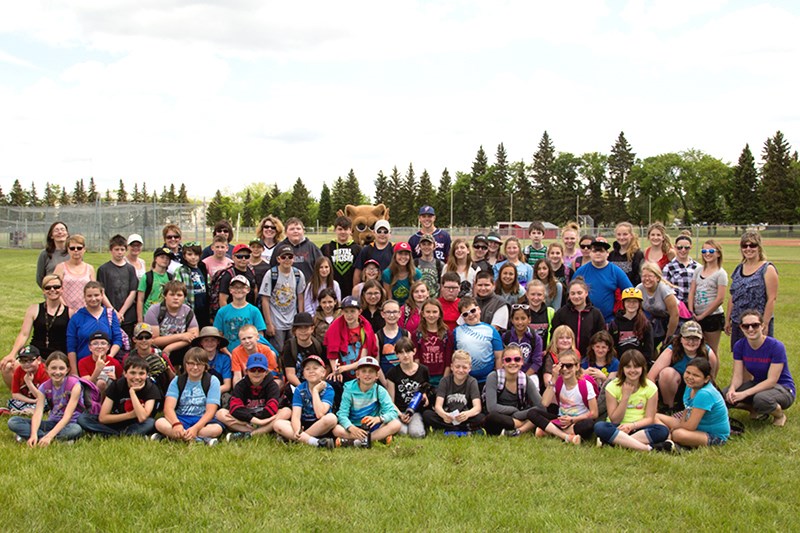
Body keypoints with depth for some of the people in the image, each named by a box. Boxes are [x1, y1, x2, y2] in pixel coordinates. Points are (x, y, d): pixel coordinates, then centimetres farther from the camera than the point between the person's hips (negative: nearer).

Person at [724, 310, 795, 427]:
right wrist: (732, 389, -33)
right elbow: (738, 376, -9)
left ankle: (779, 414, -4)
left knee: (761, 399, -39)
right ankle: (755, 409, 8)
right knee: (726, 396, -20)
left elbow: (771, 381, -25)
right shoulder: (739, 346, -7)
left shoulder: (776, 346, -22)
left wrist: (744, 394, -34)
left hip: (783, 388, -5)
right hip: (757, 384, 5)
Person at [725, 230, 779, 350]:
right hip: (737, 324, 6)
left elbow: (772, 299, -11)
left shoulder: (768, 269, -6)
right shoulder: (739, 269, 12)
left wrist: (765, 324, -16)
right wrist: (728, 320, 14)